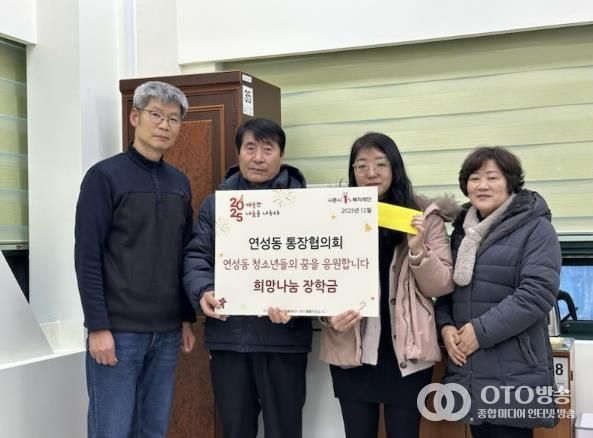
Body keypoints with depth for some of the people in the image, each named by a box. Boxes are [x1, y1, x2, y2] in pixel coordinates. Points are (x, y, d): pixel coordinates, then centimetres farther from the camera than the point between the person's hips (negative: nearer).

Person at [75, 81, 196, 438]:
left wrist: (188, 319, 11)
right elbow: (87, 257, -10)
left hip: (167, 331, 5)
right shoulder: (105, 176, -6)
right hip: (118, 329, -5)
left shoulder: (180, 183, 11)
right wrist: (98, 326, -14)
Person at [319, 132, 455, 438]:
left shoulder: (424, 216, -1)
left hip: (406, 351, -1)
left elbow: (441, 286, -2)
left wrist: (418, 249, -19)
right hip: (351, 351, 1)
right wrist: (330, 318, -13)